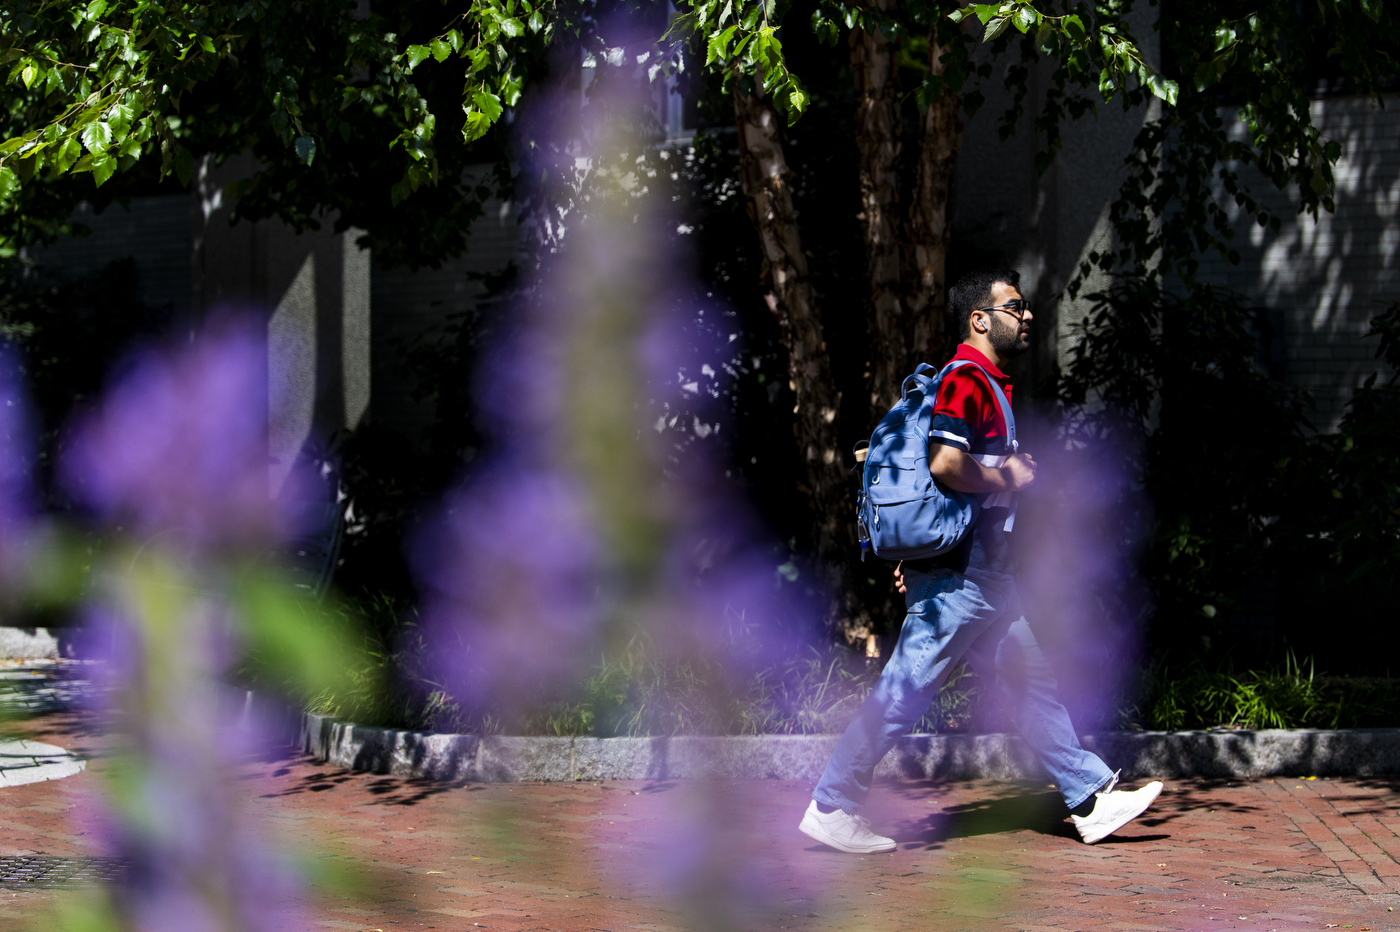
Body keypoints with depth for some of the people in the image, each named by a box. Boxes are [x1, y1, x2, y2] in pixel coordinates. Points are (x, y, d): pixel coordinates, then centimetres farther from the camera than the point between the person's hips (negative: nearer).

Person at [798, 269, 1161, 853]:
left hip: (986, 576, 11)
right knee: (904, 692, -6)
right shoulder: (965, 380, -14)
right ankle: (831, 808, 0)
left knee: (1028, 682, 11)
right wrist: (1007, 480, -12)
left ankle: (1090, 799, 16)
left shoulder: (989, 385, 19)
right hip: (957, 576, -11)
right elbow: (945, 463, -29)